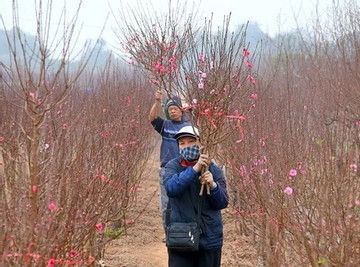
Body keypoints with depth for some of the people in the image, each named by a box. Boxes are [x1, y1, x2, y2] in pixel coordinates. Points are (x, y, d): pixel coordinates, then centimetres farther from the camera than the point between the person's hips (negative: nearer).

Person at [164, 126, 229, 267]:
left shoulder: (214, 170, 3)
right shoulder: (172, 166, -2)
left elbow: (223, 202, -1)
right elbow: (171, 189, -22)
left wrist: (213, 185, -20)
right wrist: (194, 169, -29)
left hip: (210, 239, 2)